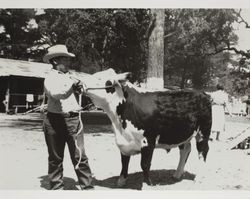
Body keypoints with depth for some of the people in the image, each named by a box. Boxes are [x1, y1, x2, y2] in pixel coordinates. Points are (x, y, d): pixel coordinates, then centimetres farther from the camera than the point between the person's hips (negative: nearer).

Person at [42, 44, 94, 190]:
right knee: (56, 157, 9)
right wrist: (72, 86, -34)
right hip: (54, 120, -2)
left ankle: (88, 186, 7)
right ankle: (56, 187, 23)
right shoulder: (50, 79, -1)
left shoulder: (73, 76, 12)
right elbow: (55, 94, -21)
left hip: (74, 119, 2)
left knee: (80, 155, 0)